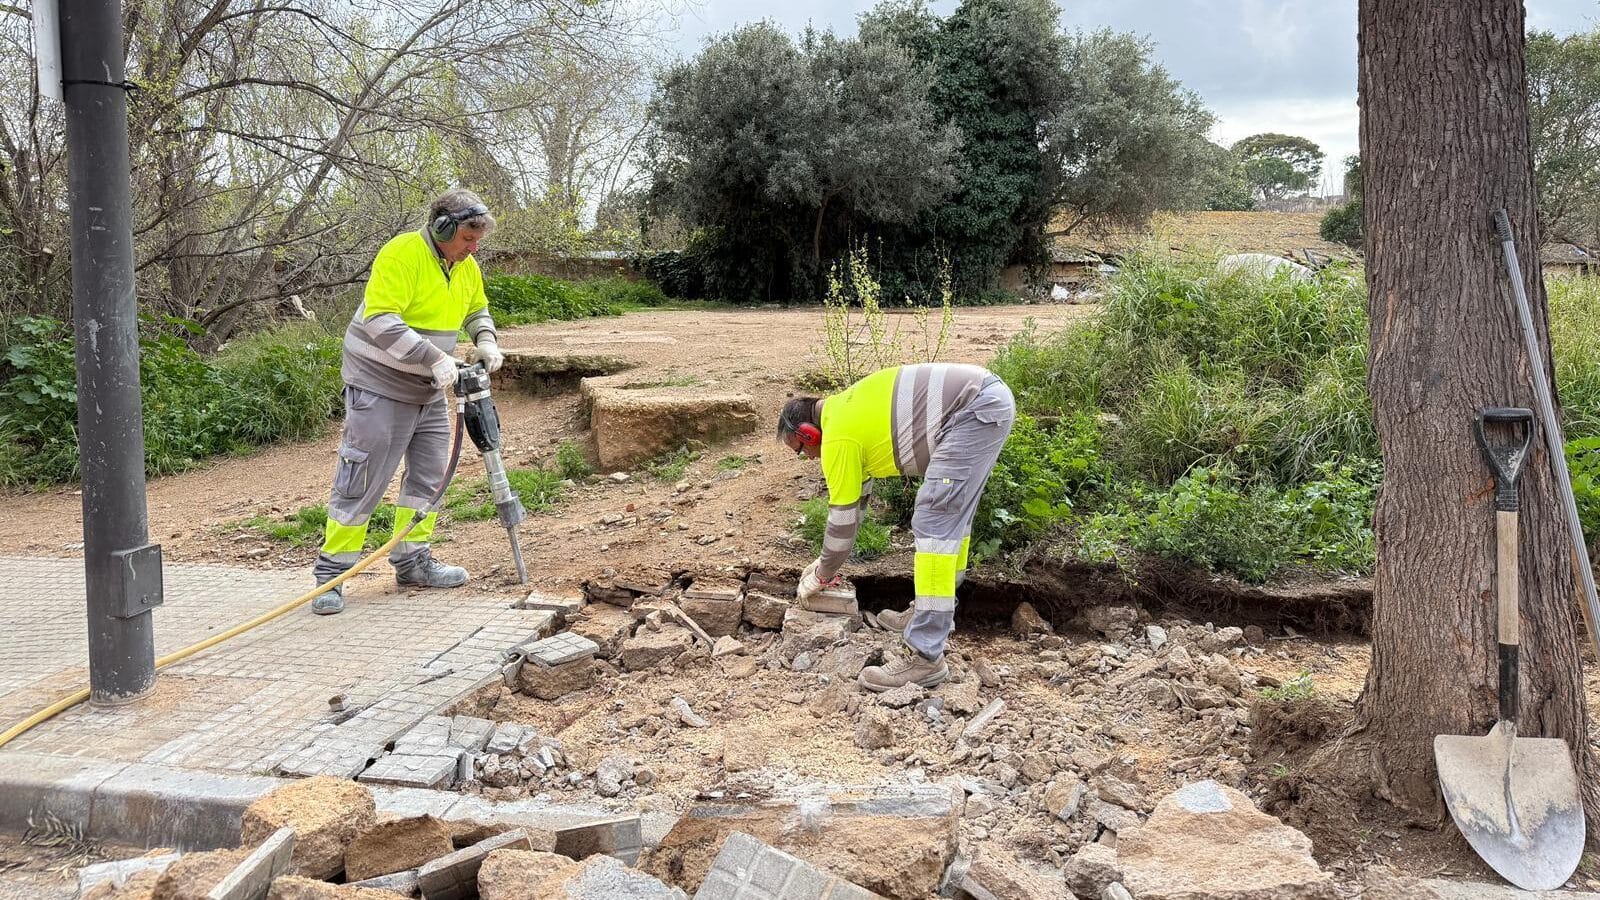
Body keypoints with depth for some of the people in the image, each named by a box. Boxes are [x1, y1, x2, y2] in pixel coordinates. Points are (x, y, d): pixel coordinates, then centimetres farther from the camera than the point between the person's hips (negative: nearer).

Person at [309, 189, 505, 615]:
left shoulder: (466, 267, 5)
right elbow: (381, 321, -29)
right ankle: (331, 572, 4)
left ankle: (412, 560, 24)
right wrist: (435, 358, -33)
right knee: (361, 481, -6)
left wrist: (486, 340, 2)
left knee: (429, 475, 11)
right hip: (380, 387, -8)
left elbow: (477, 309, 23)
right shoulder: (401, 255, -20)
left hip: (430, 390, 8)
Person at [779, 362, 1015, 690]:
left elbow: (842, 518, 3)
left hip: (976, 410, -11)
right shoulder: (845, 412, 23)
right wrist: (826, 562, 40)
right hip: (991, 396, 11)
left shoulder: (838, 438, -5)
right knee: (951, 513, 21)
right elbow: (855, 497, 34)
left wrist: (820, 576, 18)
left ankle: (925, 657, -12)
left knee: (935, 523, -11)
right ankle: (930, 614, 32)